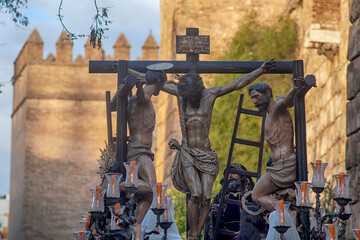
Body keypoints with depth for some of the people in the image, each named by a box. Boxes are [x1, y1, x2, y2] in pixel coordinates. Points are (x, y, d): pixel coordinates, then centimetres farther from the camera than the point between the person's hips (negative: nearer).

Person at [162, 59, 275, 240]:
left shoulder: (211, 94, 1)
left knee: (206, 197, -9)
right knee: (196, 194, -17)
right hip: (187, 154, -1)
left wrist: (261, 70, -4)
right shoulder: (180, 93, 1)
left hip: (206, 155, 1)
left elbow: (237, 84, 2)